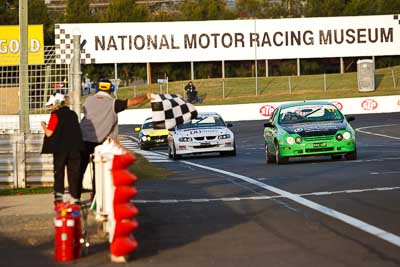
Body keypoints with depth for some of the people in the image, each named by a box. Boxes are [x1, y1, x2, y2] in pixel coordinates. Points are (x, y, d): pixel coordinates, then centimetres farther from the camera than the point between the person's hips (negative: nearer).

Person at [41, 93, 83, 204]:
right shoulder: (73, 114, 8)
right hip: (75, 148, 4)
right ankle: (75, 196, 7)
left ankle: (59, 195, -2)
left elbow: (49, 133, -12)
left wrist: (44, 125, 6)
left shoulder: (55, 115, -10)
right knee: (74, 173, 7)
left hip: (60, 149, -4)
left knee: (59, 172, 5)